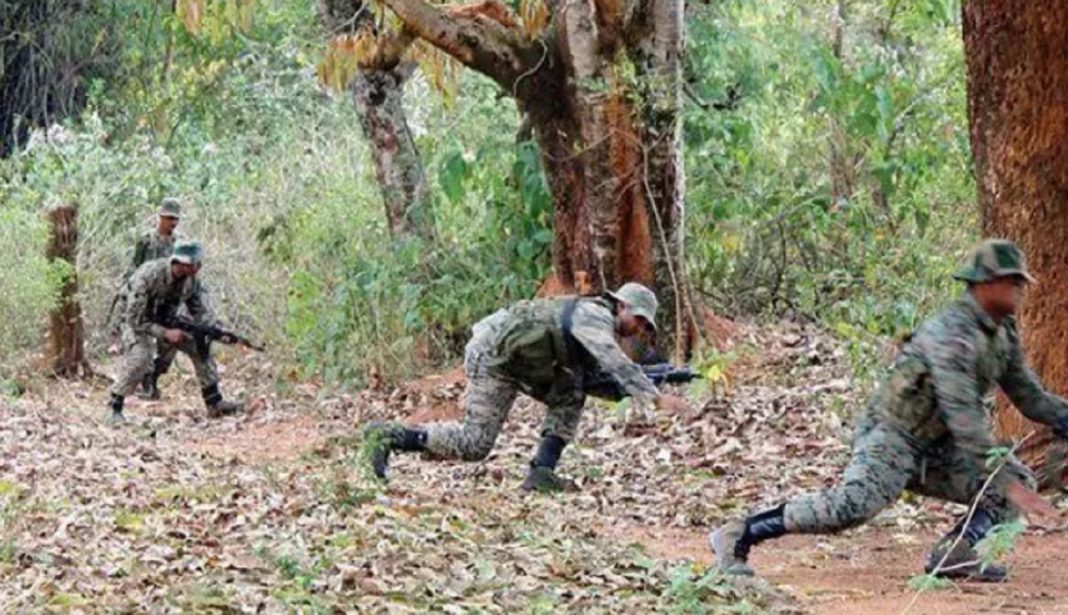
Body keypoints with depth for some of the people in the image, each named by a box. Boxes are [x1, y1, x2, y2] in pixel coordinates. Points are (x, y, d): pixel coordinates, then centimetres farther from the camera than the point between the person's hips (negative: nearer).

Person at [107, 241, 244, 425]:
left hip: (167, 320, 6)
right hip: (138, 322, -6)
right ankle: (114, 408, -14)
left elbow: (201, 312, -5)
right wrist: (165, 334, -37)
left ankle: (214, 403, 0)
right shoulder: (148, 276, -35)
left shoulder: (192, 280, -16)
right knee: (138, 361, -29)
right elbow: (135, 319, -31)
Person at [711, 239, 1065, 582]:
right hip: (892, 434, -10)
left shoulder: (1003, 333, 8)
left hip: (934, 450, 10)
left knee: (1020, 481, 2)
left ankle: (954, 553, -12)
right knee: (853, 505, -33)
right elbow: (962, 415, -29)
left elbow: (1030, 397, 18)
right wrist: (1005, 482, -31)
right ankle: (737, 537, -23)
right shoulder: (953, 332, -22)